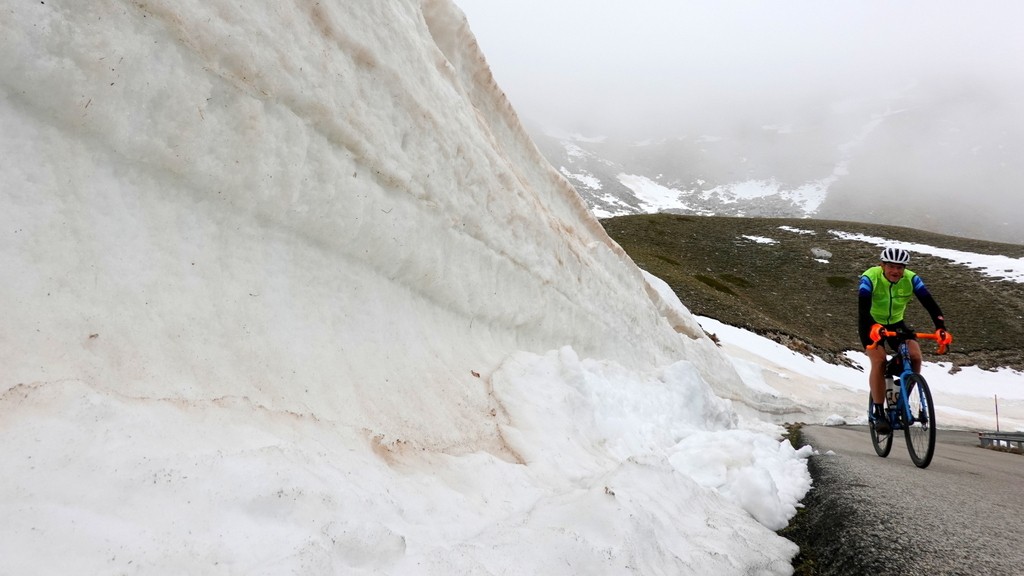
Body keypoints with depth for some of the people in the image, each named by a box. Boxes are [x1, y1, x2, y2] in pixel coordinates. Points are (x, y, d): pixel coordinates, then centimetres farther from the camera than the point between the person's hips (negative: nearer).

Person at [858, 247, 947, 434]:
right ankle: (877, 411, -16)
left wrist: (940, 327, -41)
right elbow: (863, 306, -37)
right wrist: (873, 328, -56)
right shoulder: (870, 277, -25)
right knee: (879, 360, -26)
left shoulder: (911, 279, -16)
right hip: (872, 325, -3)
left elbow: (929, 302, -24)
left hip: (896, 324, 4)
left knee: (915, 357, -19)